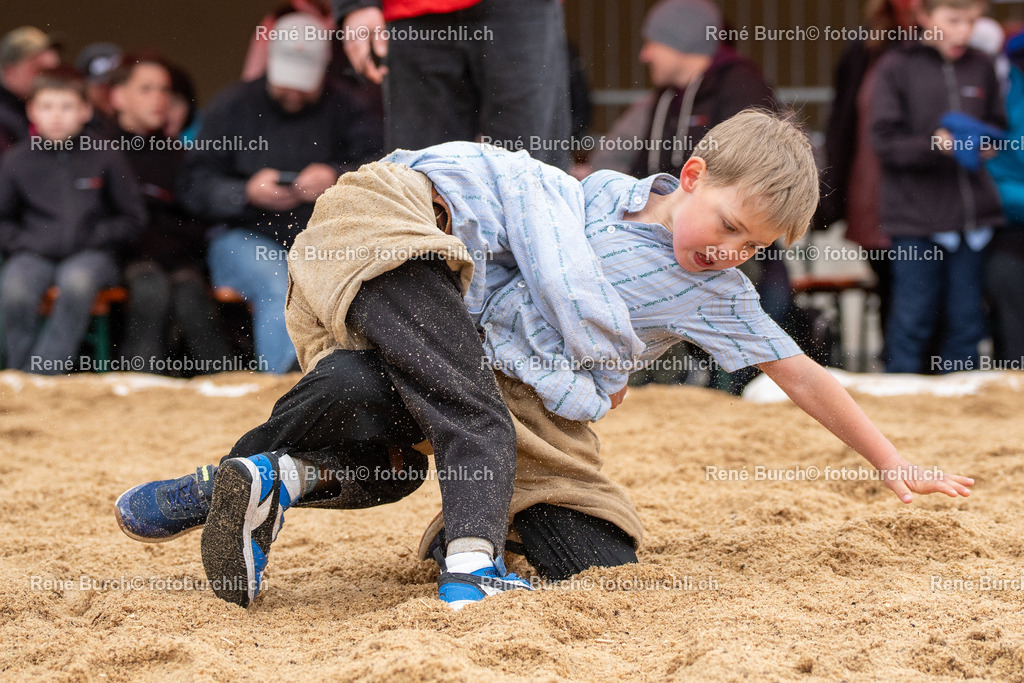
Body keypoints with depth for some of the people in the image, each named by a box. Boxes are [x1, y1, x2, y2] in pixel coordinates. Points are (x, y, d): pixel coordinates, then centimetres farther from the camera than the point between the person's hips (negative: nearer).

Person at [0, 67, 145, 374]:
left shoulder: (105, 157, 2)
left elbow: (133, 218, 7)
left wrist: (95, 237, -7)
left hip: (90, 254, -1)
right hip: (36, 254, 1)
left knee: (77, 282, -37)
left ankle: (42, 374, -31)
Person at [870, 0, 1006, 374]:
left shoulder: (980, 67, 9)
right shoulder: (897, 67, -3)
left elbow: (997, 126, 20)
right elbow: (885, 142, -9)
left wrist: (987, 141, -3)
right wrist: (936, 144, -22)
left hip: (973, 217, 4)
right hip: (916, 219, -4)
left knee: (967, 323, 8)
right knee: (912, 324, 0)